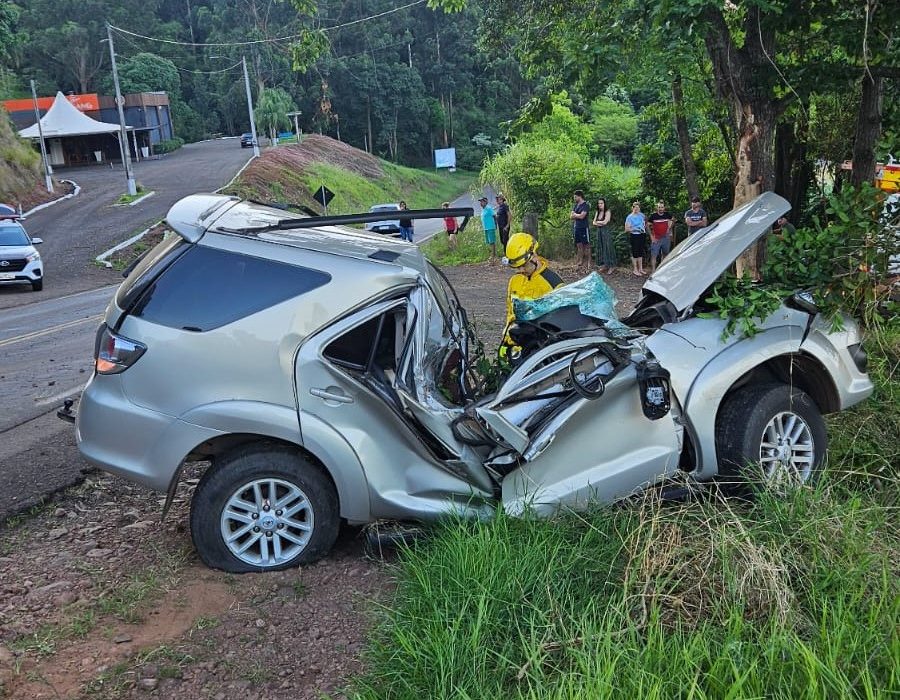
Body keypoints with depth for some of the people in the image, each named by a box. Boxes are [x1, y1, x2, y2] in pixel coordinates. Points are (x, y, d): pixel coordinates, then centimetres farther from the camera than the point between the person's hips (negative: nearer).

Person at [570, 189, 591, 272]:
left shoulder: (585, 205, -8)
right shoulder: (576, 205, 15)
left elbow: (582, 216, -18)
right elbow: (571, 216, 9)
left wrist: (575, 215, -1)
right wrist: (577, 216, -8)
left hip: (583, 228, -8)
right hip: (576, 228, 8)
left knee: (586, 246, -4)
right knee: (579, 246, 10)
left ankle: (587, 265, -3)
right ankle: (579, 263, 14)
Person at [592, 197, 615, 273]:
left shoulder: (607, 212, -8)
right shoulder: (597, 212, 12)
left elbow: (605, 222, -17)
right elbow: (594, 222, 8)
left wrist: (597, 222, -2)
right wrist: (599, 224, -12)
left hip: (606, 232, -7)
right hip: (599, 231, 7)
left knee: (608, 248, -6)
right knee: (600, 248, 7)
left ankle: (611, 266, -1)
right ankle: (604, 265, 15)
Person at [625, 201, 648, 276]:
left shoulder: (641, 215, 7)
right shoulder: (629, 217, -10)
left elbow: (646, 223, 26)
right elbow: (627, 229, -13)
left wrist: (645, 228, 7)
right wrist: (635, 229, -22)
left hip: (642, 235, 6)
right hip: (634, 236, -6)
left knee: (641, 252, 13)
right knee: (635, 253, -2)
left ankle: (640, 269, 23)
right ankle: (635, 270, 7)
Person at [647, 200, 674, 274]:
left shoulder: (667, 215, 1)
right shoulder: (653, 216, -8)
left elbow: (673, 221, 20)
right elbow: (648, 226, -1)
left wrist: (669, 227, 7)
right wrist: (652, 237, -7)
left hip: (665, 237, 4)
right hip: (656, 239, -4)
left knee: (665, 254, 14)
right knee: (654, 255, -9)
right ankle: (653, 270, -7)